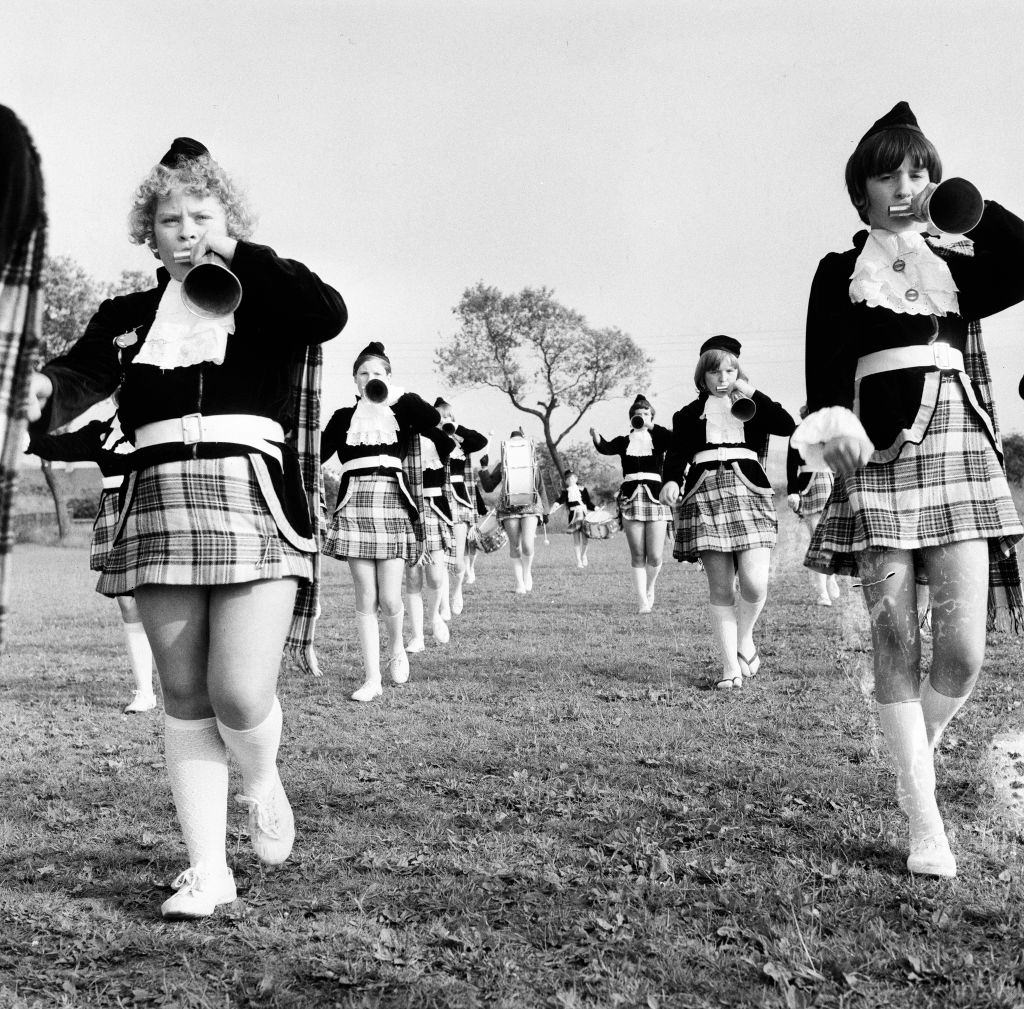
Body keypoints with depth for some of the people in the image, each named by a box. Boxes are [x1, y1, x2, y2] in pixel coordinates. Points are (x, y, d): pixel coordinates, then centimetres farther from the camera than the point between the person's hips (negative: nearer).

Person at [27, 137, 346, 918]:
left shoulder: (268, 297, 7)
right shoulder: (126, 316, 17)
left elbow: (330, 313, -13)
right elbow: (77, 376, 3)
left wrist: (239, 253, -7)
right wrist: (40, 387, -19)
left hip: (255, 503, -3)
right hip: (158, 506, 4)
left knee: (240, 696, -10)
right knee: (184, 699, 6)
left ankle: (264, 783, 26)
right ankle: (207, 870, 18)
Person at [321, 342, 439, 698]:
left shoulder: (401, 412, 11)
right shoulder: (344, 417, 13)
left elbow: (433, 419, -10)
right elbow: (318, 454, 6)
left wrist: (397, 394, -6)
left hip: (393, 504, -1)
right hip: (355, 505, 1)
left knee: (389, 599, -7)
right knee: (365, 599, -1)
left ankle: (396, 647, 26)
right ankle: (372, 679, 6)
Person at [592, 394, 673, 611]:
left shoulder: (658, 438, 11)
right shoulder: (624, 441, 11)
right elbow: (606, 448, -10)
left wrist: (651, 426, -13)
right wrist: (595, 436, -31)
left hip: (655, 497, 0)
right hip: (631, 497, 0)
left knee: (655, 557, -4)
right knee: (637, 556, -1)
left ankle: (649, 587, 26)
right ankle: (643, 601, 6)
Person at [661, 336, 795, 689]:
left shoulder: (753, 408, 17)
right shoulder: (689, 414, 17)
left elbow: (787, 425, -1)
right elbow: (676, 453, 3)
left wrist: (752, 393, 1)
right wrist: (671, 481, -17)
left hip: (748, 491, 0)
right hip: (704, 494, 0)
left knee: (754, 583, -14)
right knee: (720, 588, -2)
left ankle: (745, 638, 16)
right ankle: (730, 666, 6)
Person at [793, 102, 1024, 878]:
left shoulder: (960, 266, 18)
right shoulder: (840, 272, 12)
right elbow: (825, 359, -2)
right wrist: (831, 419, -20)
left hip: (959, 448, 2)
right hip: (878, 451, -2)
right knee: (896, 644, -4)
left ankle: (915, 752, 23)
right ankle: (925, 824, 6)